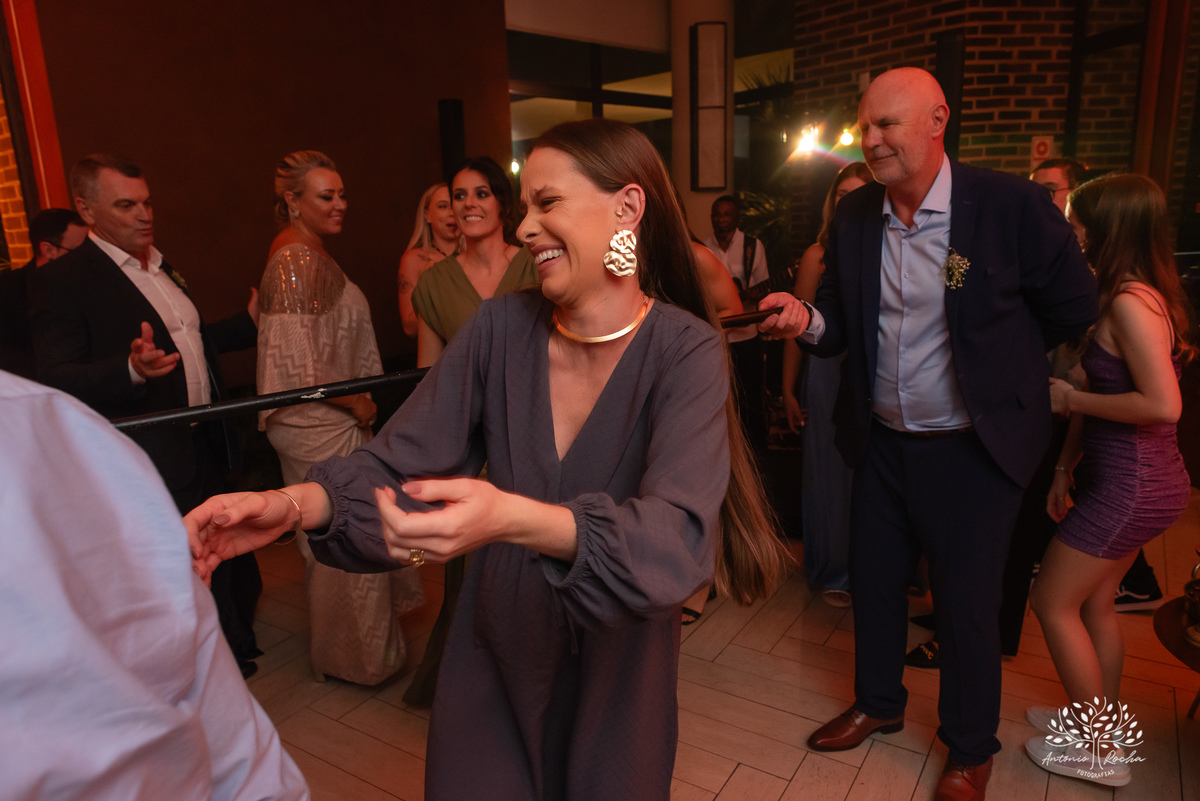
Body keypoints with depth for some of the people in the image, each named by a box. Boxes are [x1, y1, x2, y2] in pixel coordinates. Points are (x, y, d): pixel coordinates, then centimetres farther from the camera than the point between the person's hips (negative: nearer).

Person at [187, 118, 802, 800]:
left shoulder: (686, 350, -19)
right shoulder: (503, 328, -10)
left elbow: (678, 538, -32)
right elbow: (402, 464, -9)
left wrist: (513, 518, -47)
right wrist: (295, 505, -28)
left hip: (617, 669, -2)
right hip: (493, 657, 2)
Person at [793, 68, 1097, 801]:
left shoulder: (1012, 205, -15)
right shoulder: (854, 217, -1)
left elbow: (1074, 309, -3)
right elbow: (841, 330, 2)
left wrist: (994, 358, 6)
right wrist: (809, 321, -19)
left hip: (972, 451, -4)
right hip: (882, 441, 5)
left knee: (967, 604, 9)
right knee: (874, 581, 18)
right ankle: (878, 704, 44)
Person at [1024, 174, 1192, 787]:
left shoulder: (1129, 301, -20)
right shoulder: (1139, 294, 10)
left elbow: (1162, 405, -27)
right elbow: (1106, 390, 12)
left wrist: (1071, 399, -15)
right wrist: (1066, 466, 14)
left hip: (1131, 484, -9)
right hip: (1133, 479, 9)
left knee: (1053, 600, 2)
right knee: (1093, 602, 19)